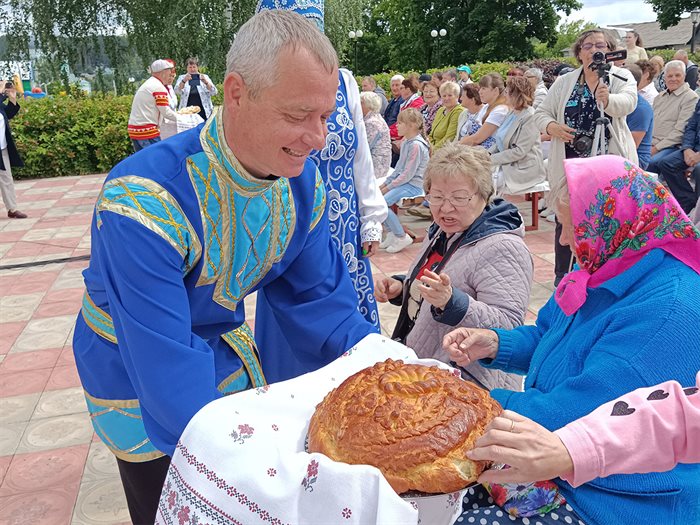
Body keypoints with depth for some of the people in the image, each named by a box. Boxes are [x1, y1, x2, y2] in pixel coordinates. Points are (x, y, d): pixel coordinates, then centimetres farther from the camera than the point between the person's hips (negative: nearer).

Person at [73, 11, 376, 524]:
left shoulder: (302, 180, -16)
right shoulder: (145, 201, -37)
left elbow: (318, 296, -8)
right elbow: (169, 375, -39)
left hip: (226, 356, 5)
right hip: (137, 378, -5)